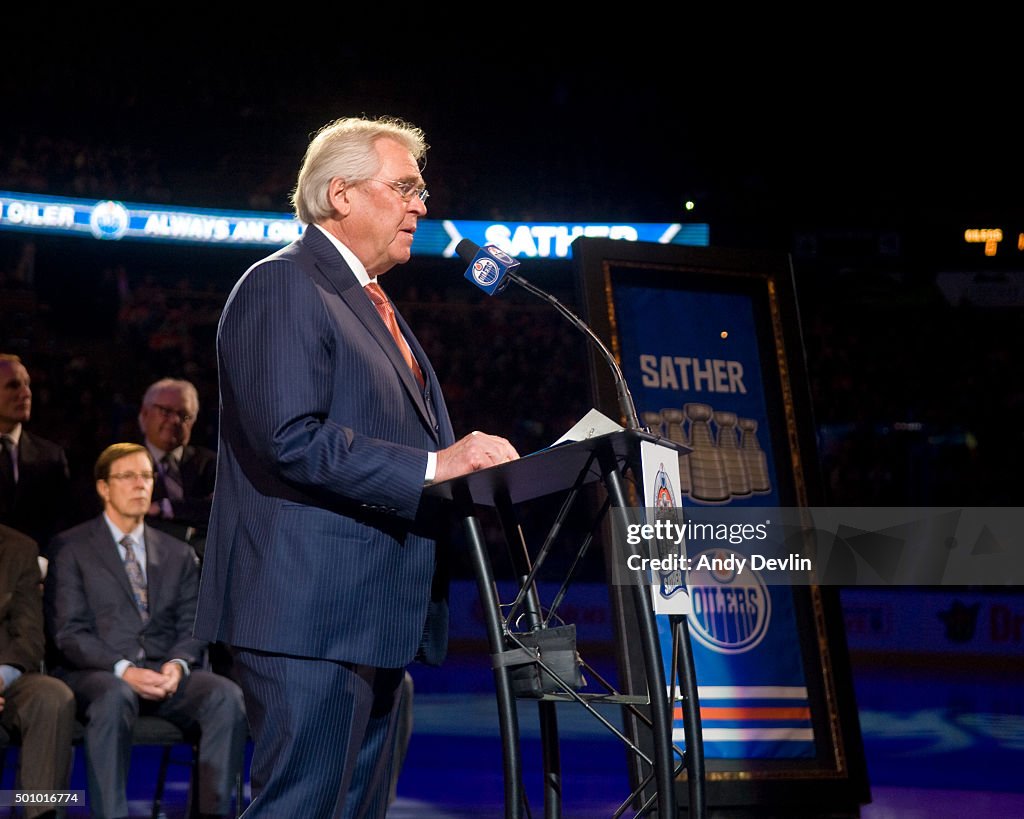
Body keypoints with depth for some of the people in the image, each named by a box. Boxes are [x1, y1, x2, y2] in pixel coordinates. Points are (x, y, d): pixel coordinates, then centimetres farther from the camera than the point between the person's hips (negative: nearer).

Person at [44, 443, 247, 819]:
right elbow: (69, 632, -1)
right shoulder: (71, 547, 9)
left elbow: (191, 627, 13)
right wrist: (123, 670, -18)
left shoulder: (179, 554, 21)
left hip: (166, 674, 4)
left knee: (227, 696, -28)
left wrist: (178, 664, -11)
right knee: (115, 696, -40)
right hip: (97, 673, -3)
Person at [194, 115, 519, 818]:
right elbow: (291, 439, -20)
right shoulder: (282, 286, -7)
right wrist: (432, 464, -21)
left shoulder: (374, 306, 24)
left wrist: (477, 469, 10)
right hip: (311, 616, -10)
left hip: (376, 623, 10)